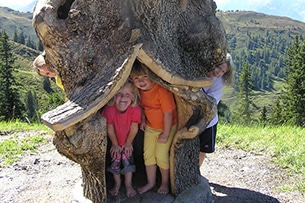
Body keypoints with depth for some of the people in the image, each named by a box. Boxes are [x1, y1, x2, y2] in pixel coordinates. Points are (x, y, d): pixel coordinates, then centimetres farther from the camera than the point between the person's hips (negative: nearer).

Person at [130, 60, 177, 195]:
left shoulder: (161, 90, -31)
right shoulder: (140, 90, -9)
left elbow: (168, 113, -26)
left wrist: (165, 134, -19)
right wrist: (143, 120, 3)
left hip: (167, 127, -7)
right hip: (150, 127, 7)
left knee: (161, 155, -3)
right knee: (148, 154, 10)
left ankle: (165, 182, 22)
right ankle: (150, 183, 28)